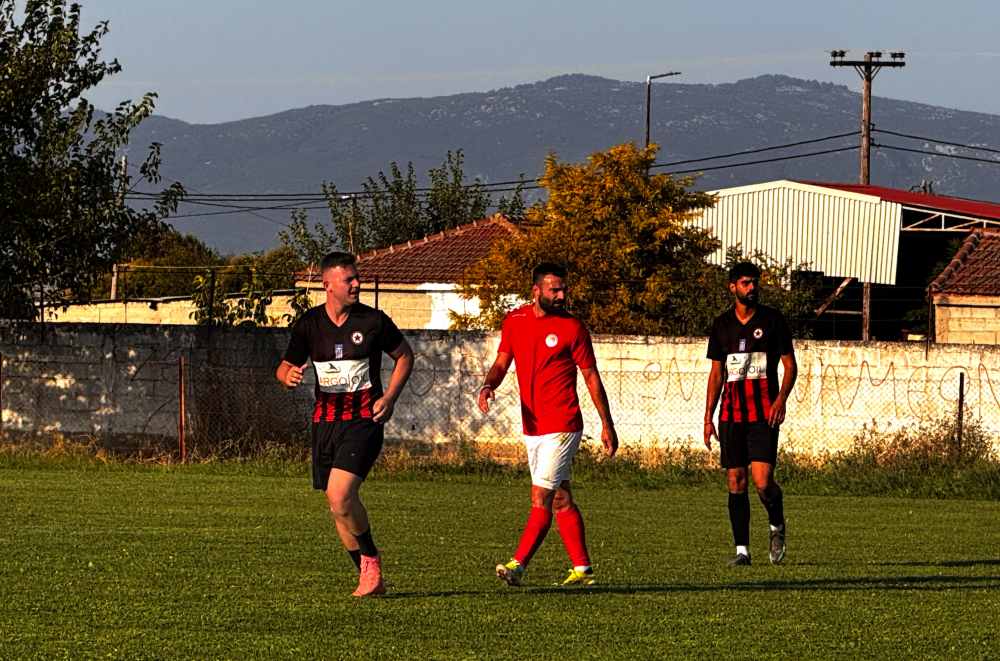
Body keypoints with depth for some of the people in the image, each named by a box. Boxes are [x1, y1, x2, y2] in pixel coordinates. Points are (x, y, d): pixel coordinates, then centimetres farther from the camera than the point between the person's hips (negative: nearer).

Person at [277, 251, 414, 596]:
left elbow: (405, 356, 11)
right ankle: (370, 578, 19)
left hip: (364, 420, -4)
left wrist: (389, 398, -3)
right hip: (325, 421, 4)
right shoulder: (308, 324, 3)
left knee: (340, 494, -22)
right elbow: (285, 368, 12)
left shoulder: (374, 321, -4)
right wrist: (289, 375, -13)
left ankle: (370, 558, 1)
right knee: (337, 504, 6)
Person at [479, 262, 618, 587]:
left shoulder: (572, 327, -6)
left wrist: (607, 425, 0)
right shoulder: (514, 321, 7)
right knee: (560, 500, 11)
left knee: (541, 497, -12)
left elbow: (591, 376, -1)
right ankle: (582, 568, 18)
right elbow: (501, 363, 13)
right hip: (532, 427, 6)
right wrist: (488, 386, -10)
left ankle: (518, 565, -16)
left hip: (562, 426, -6)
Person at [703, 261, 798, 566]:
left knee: (762, 481, -13)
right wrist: (708, 417, 11)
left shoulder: (772, 320, 2)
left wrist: (781, 398, -14)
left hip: (764, 413, -3)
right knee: (736, 481, 0)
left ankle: (777, 526, 16)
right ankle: (742, 549, 5)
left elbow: (790, 364, 3)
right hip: (731, 413, 3)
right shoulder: (722, 324, 11)